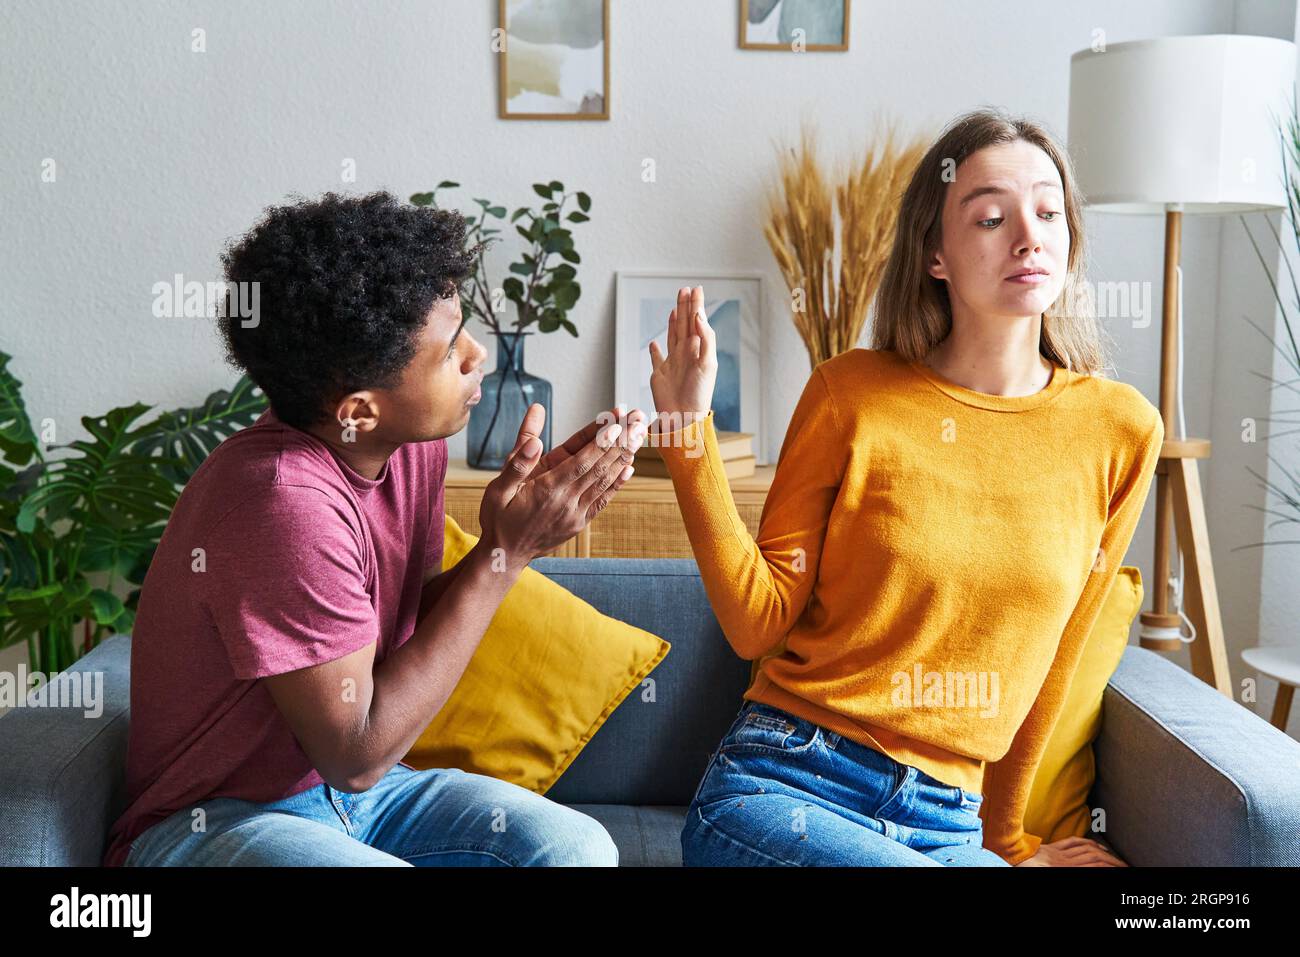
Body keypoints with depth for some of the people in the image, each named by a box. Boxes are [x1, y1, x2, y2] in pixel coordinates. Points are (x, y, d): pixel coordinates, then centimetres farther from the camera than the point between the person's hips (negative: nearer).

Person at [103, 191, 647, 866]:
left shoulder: (409, 441, -5)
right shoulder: (284, 500, -29)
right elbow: (356, 754, -23)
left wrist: (533, 514, -12)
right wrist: (504, 553, -23)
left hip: (356, 787, 7)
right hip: (217, 818, -7)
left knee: (578, 848, -13)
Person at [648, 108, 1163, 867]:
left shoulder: (1121, 428, 2)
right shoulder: (850, 393, -3)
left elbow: (1056, 658, 9)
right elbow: (759, 624, -5)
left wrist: (1001, 834, 17)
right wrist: (690, 434, -14)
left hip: (947, 822, 3)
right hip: (783, 781, -2)